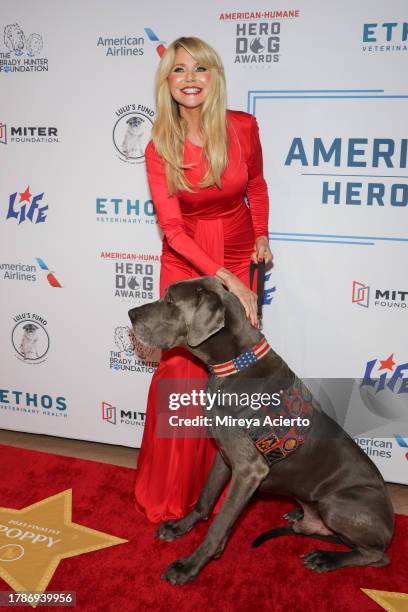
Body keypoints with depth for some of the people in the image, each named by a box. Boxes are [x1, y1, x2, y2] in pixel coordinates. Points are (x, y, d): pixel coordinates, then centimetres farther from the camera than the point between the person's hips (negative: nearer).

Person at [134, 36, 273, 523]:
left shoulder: (243, 127, -7)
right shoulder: (159, 148, -11)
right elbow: (172, 228, -17)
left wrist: (261, 235, -1)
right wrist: (226, 280, -26)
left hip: (240, 257, 1)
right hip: (186, 263, -1)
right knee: (181, 369, 0)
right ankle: (171, 491, 21)